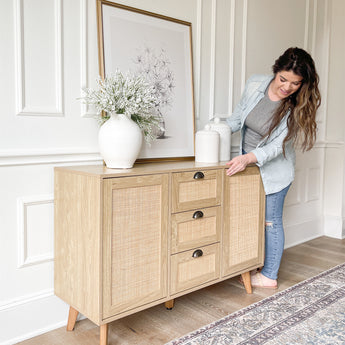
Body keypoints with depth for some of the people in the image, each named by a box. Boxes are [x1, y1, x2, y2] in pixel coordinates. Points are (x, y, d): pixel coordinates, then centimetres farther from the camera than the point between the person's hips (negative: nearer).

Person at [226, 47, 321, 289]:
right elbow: (238, 117, 5)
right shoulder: (255, 84, -11)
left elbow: (278, 145, -24)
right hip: (246, 163, 4)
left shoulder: (297, 107, -20)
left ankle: (269, 276, 19)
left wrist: (249, 158, -37)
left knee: (271, 221, 4)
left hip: (274, 170, -4)